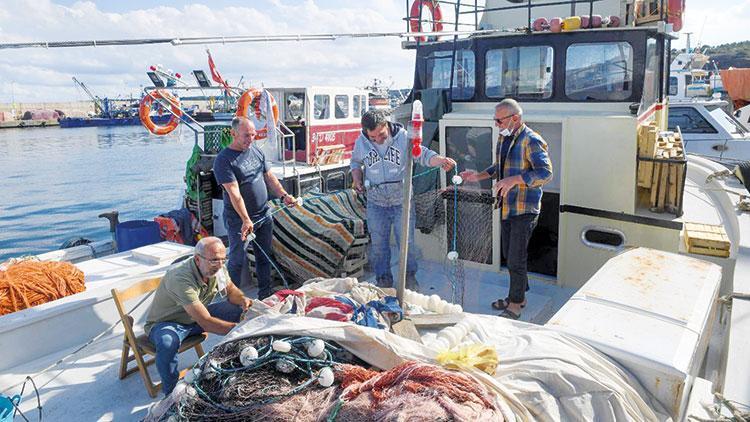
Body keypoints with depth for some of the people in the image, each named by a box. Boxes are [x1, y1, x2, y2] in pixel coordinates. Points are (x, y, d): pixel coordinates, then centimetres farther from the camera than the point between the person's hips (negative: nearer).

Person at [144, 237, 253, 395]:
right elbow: (206, 323, -38)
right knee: (168, 343, -39)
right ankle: (172, 393, -15)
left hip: (197, 316, 7)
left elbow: (231, 290, 4)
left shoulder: (217, 267, -15)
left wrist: (243, 299, -20)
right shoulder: (180, 278, -36)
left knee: (240, 310, -10)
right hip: (166, 322, -6)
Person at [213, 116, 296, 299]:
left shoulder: (257, 151, 8)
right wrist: (246, 220, -28)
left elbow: (269, 177, 13)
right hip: (239, 220, -6)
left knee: (265, 257, 15)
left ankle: (266, 295, 29)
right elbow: (234, 193, -22)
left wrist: (284, 195, -3)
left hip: (264, 215, 7)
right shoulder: (224, 160, -14)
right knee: (238, 260, 0)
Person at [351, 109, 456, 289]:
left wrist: (441, 160, -28)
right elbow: (356, 162, 15)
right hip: (376, 203, 2)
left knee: (407, 241, 6)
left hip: (402, 201, -2)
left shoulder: (403, 137, -10)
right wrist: (357, 179, -2)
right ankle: (383, 280, 27)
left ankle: (410, 276, 28)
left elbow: (422, 154, -9)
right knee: (378, 244, 10)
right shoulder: (361, 142, -3)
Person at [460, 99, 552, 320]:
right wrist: (479, 176, 13)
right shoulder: (504, 138, 12)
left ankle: (515, 304, 13)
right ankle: (518, 296, 34)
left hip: (524, 210, -9)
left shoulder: (531, 140, -16)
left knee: (516, 259, -3)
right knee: (508, 255, 18)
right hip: (506, 207, 9)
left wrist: (513, 180, -31)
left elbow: (545, 173, -24)